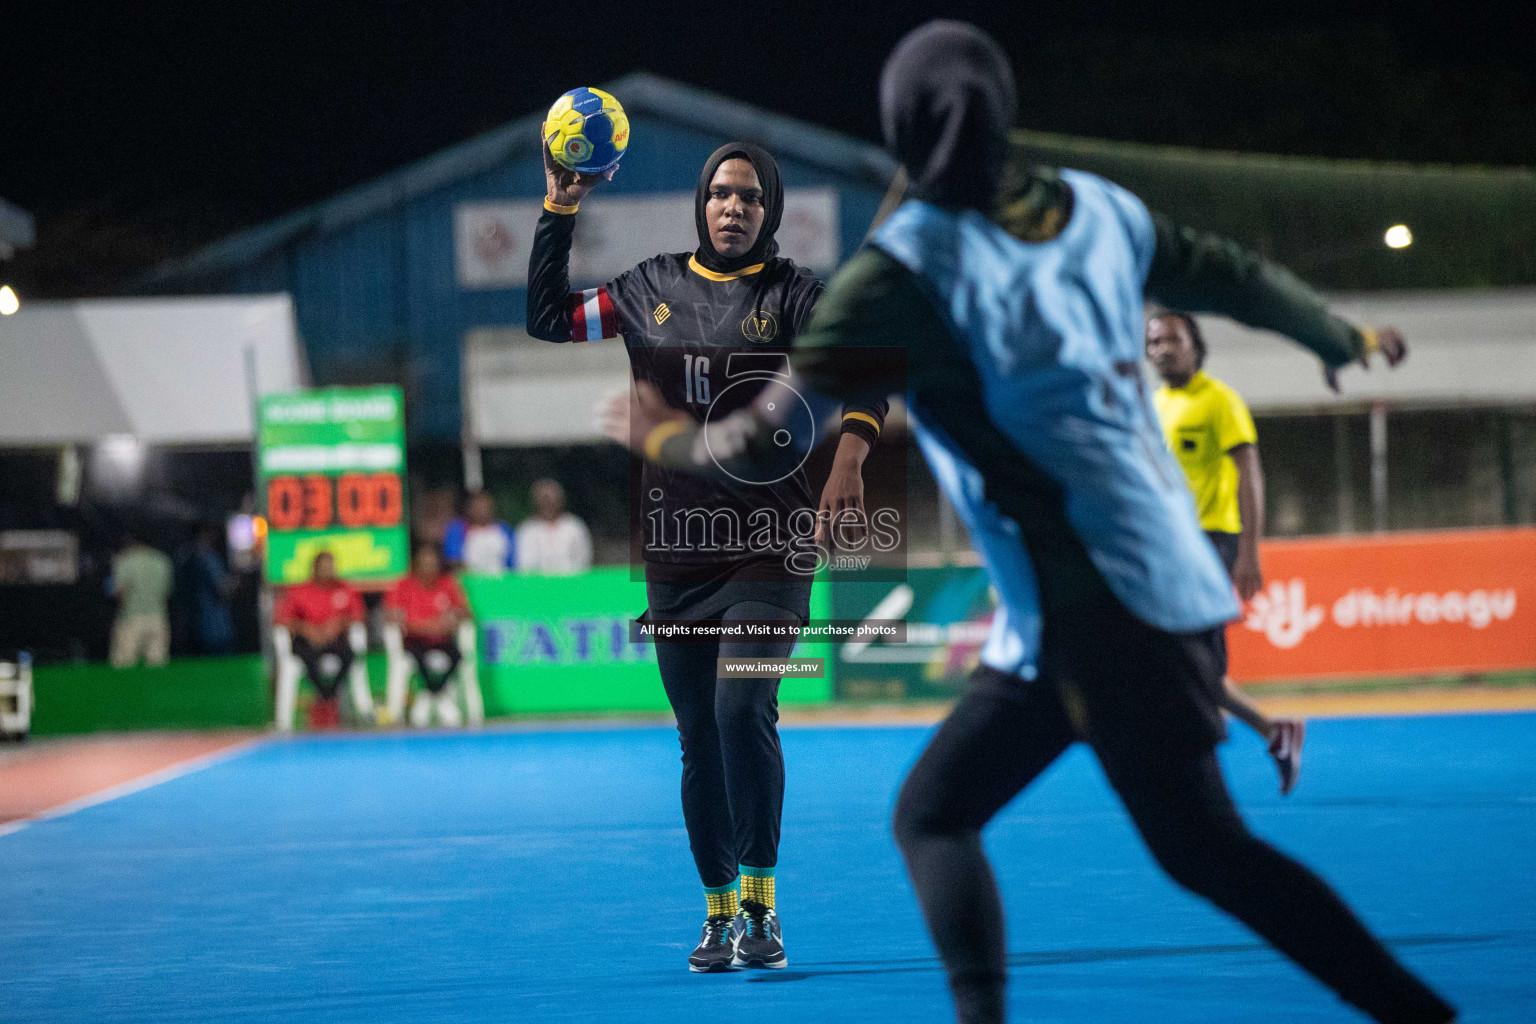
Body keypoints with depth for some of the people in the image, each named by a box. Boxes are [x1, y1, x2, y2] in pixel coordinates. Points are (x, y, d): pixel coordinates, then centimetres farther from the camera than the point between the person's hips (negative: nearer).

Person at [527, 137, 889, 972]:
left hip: (770, 553, -4)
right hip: (675, 557, 4)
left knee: (743, 710, -20)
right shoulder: (653, 288, 10)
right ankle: (719, 914, 21)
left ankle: (761, 904, -9)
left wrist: (849, 456, -29)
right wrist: (559, 210, 11)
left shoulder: (793, 293, -1)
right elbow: (548, 319, 18)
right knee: (700, 741, 8)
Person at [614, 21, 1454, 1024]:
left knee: (1205, 849, -2)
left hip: (1098, 607, -8)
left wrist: (666, 438, 12)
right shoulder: (1094, 208, 6)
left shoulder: (908, 269, -12)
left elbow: (770, 438, -8)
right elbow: (1232, 275, 21)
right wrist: (1345, 338, 40)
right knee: (934, 810, 11)